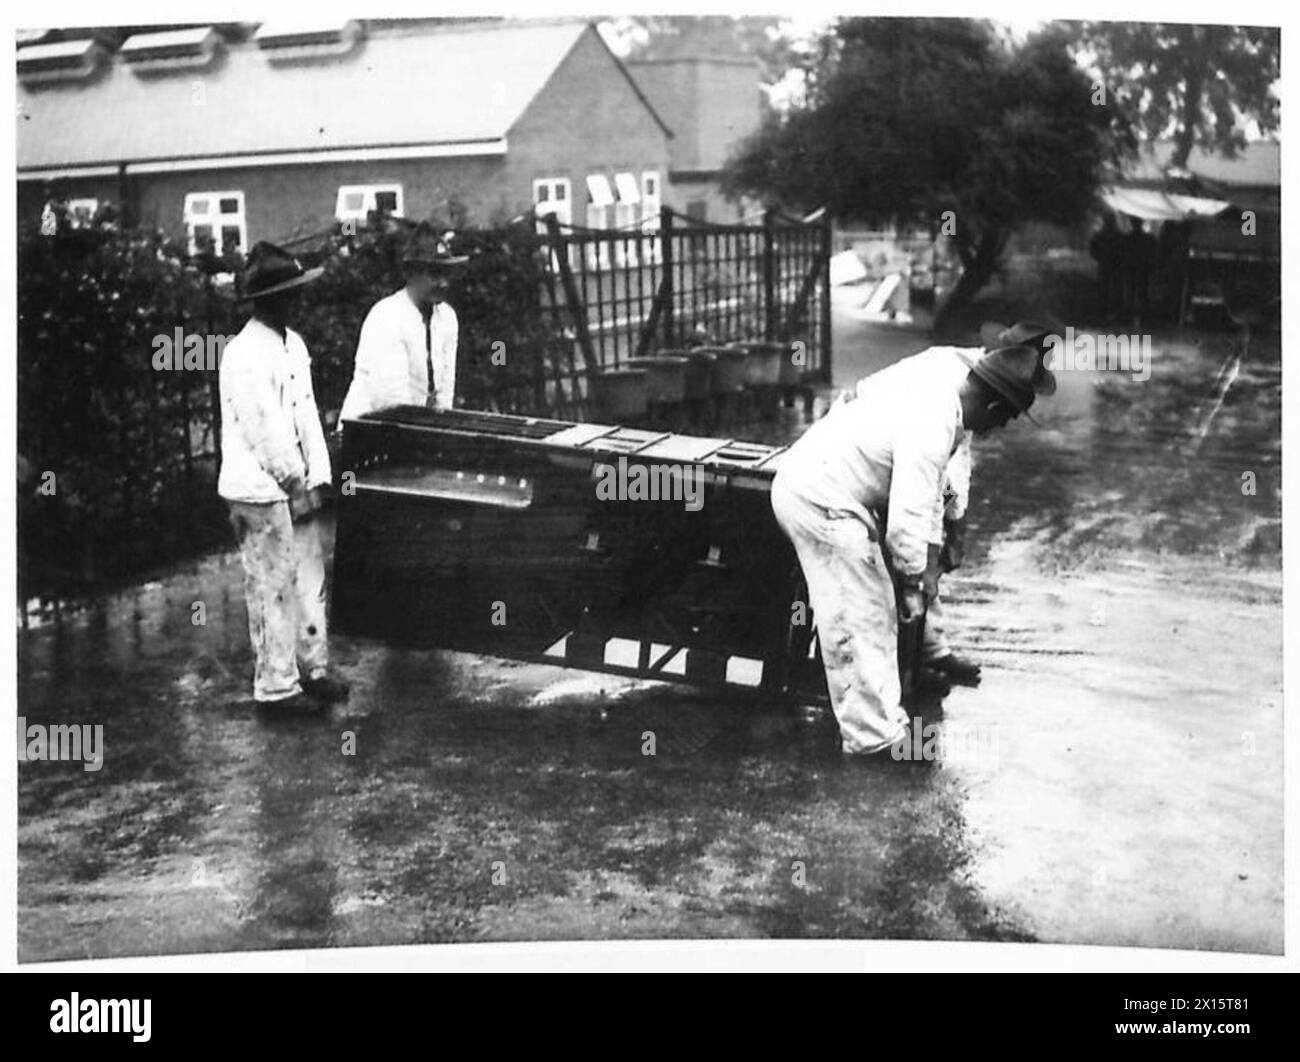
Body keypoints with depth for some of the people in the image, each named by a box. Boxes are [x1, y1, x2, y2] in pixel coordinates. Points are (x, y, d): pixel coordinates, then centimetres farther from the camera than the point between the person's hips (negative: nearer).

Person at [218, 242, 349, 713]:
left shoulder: (294, 345, 9)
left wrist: (316, 479, 1)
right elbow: (263, 429, -19)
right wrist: (296, 483, -11)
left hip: (294, 485, 9)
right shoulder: (246, 355, -19)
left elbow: (307, 413, 9)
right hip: (261, 492, -9)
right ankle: (276, 686, 13)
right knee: (273, 588, 1)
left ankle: (313, 667, 29)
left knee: (310, 579, 15)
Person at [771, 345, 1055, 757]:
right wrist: (912, 582, -12)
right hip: (821, 502, -10)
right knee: (861, 617, -4)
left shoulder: (941, 389, 5)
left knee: (876, 611, 16)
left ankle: (881, 719, 24)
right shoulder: (930, 429, -25)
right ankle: (872, 735, 5)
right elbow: (907, 517, -26)